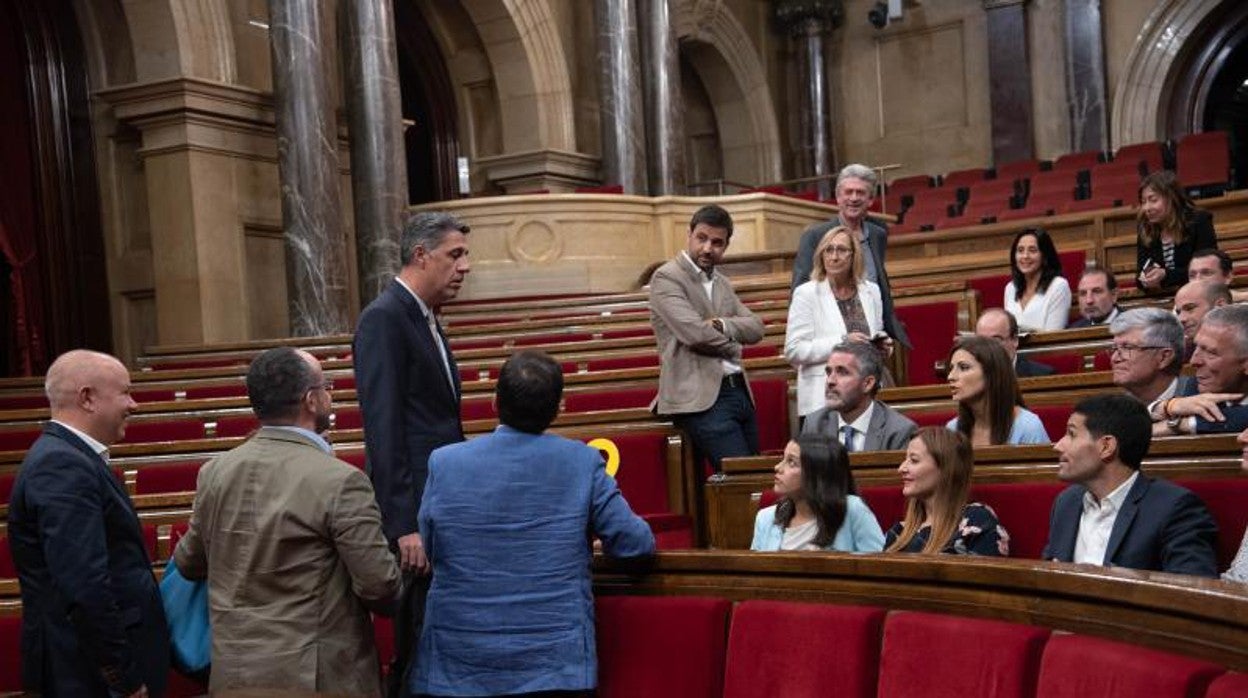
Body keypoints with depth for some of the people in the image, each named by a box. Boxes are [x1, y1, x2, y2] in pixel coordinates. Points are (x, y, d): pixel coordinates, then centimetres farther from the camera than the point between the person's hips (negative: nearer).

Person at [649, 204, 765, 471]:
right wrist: (733, 346, 1)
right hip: (703, 398, -8)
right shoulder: (666, 277, -5)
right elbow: (694, 332, -17)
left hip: (738, 390, 8)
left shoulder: (721, 282, 20)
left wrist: (722, 325, -10)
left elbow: (756, 328, 10)